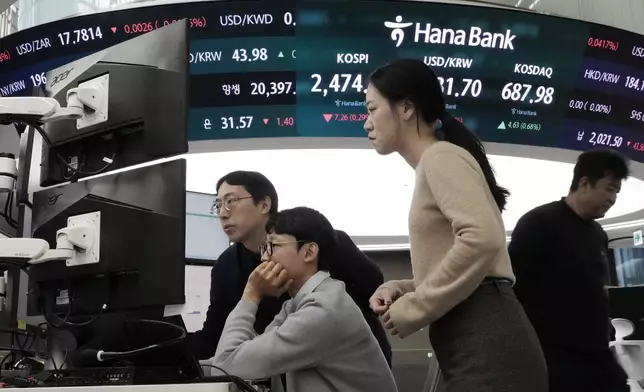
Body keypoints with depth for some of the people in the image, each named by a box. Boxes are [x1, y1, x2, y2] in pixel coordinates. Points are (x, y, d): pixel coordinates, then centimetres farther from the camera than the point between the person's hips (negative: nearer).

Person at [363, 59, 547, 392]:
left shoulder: (441, 157, -6)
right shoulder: (434, 166, 21)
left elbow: (483, 239, -22)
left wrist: (414, 308, -14)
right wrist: (401, 290, 7)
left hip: (484, 345, -9)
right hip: (474, 346, 9)